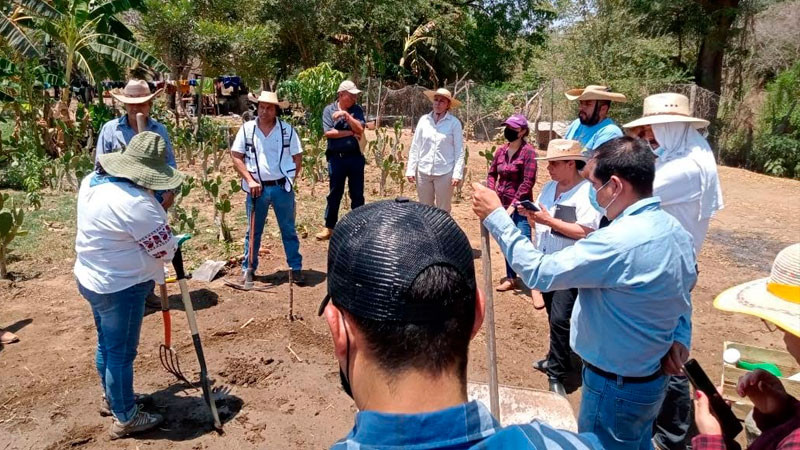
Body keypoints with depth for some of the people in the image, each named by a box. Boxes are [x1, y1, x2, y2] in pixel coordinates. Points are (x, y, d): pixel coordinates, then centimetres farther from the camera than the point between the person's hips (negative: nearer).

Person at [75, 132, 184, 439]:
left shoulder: (93, 181, 1)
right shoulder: (137, 203, -28)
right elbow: (165, 250, -18)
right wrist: (173, 240, 5)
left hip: (91, 277, 9)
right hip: (119, 287, -9)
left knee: (106, 344, 25)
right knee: (121, 353, 6)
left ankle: (111, 397, 45)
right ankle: (125, 418, 23)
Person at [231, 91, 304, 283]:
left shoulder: (287, 130, 0)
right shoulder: (246, 129, 0)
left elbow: (298, 159, 4)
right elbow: (236, 158, 0)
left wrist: (288, 180, -2)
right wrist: (250, 180, -9)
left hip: (282, 188, 0)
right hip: (257, 188, 0)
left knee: (289, 230, 9)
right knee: (253, 231, 11)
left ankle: (296, 268, 19)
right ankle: (248, 269, 23)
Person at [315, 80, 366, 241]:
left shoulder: (357, 109, 4)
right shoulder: (329, 110, 0)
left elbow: (360, 129, -9)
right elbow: (328, 133, -11)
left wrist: (346, 115, -17)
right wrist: (350, 133, -9)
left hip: (355, 157, 2)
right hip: (336, 158, -1)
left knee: (357, 194, 8)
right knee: (334, 193, 8)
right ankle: (329, 227, 17)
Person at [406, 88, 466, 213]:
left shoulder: (454, 123, -4)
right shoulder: (424, 120, 3)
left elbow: (459, 151, -4)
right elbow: (415, 147, 6)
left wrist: (457, 174, -10)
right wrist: (411, 170, 2)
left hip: (444, 173, -3)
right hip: (423, 172, 3)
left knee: (443, 211, 8)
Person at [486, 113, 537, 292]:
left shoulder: (528, 151, -11)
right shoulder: (501, 150, 8)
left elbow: (528, 182, -15)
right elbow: (492, 173, 17)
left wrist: (513, 204, -16)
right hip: (502, 205, 7)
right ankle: (511, 278, 30)